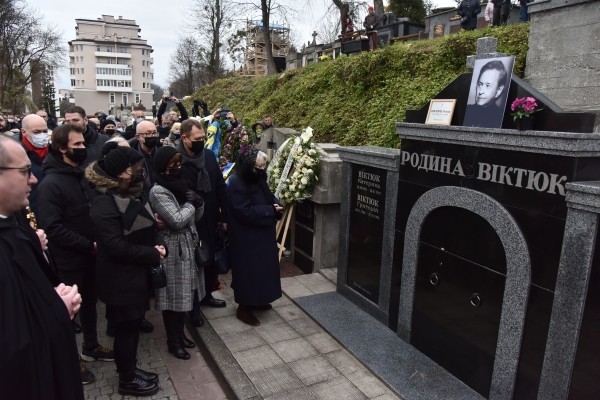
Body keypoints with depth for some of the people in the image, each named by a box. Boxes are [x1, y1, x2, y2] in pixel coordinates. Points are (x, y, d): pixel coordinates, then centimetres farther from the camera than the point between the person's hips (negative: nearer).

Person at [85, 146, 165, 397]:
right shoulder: (104, 203, -21)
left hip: (137, 273, 8)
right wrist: (153, 254, -18)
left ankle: (129, 369, 36)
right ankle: (127, 380, 25)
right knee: (126, 328, 7)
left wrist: (158, 245, -5)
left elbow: (148, 226, 15)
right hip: (120, 278, -8)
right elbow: (117, 247, -25)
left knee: (133, 325, 19)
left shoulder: (133, 194, 7)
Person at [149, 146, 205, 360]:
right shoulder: (158, 191, -16)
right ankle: (173, 341, 23)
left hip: (188, 247, 8)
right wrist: (190, 204, -8)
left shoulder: (180, 185, 8)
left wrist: (198, 202, -9)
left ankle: (180, 334, 35)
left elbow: (197, 215, 11)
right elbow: (177, 220, -23)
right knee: (173, 297, 6)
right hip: (172, 251, -7)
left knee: (184, 294, 17)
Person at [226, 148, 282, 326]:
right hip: (246, 238, -9)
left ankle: (257, 300, 37)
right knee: (248, 271, 1)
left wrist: (276, 204, -6)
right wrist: (271, 210, -23)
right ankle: (243, 308, 17)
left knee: (261, 268, 19)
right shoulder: (237, 184, -24)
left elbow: (267, 196, 17)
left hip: (261, 233, 9)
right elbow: (246, 212, -26)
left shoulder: (257, 178, 4)